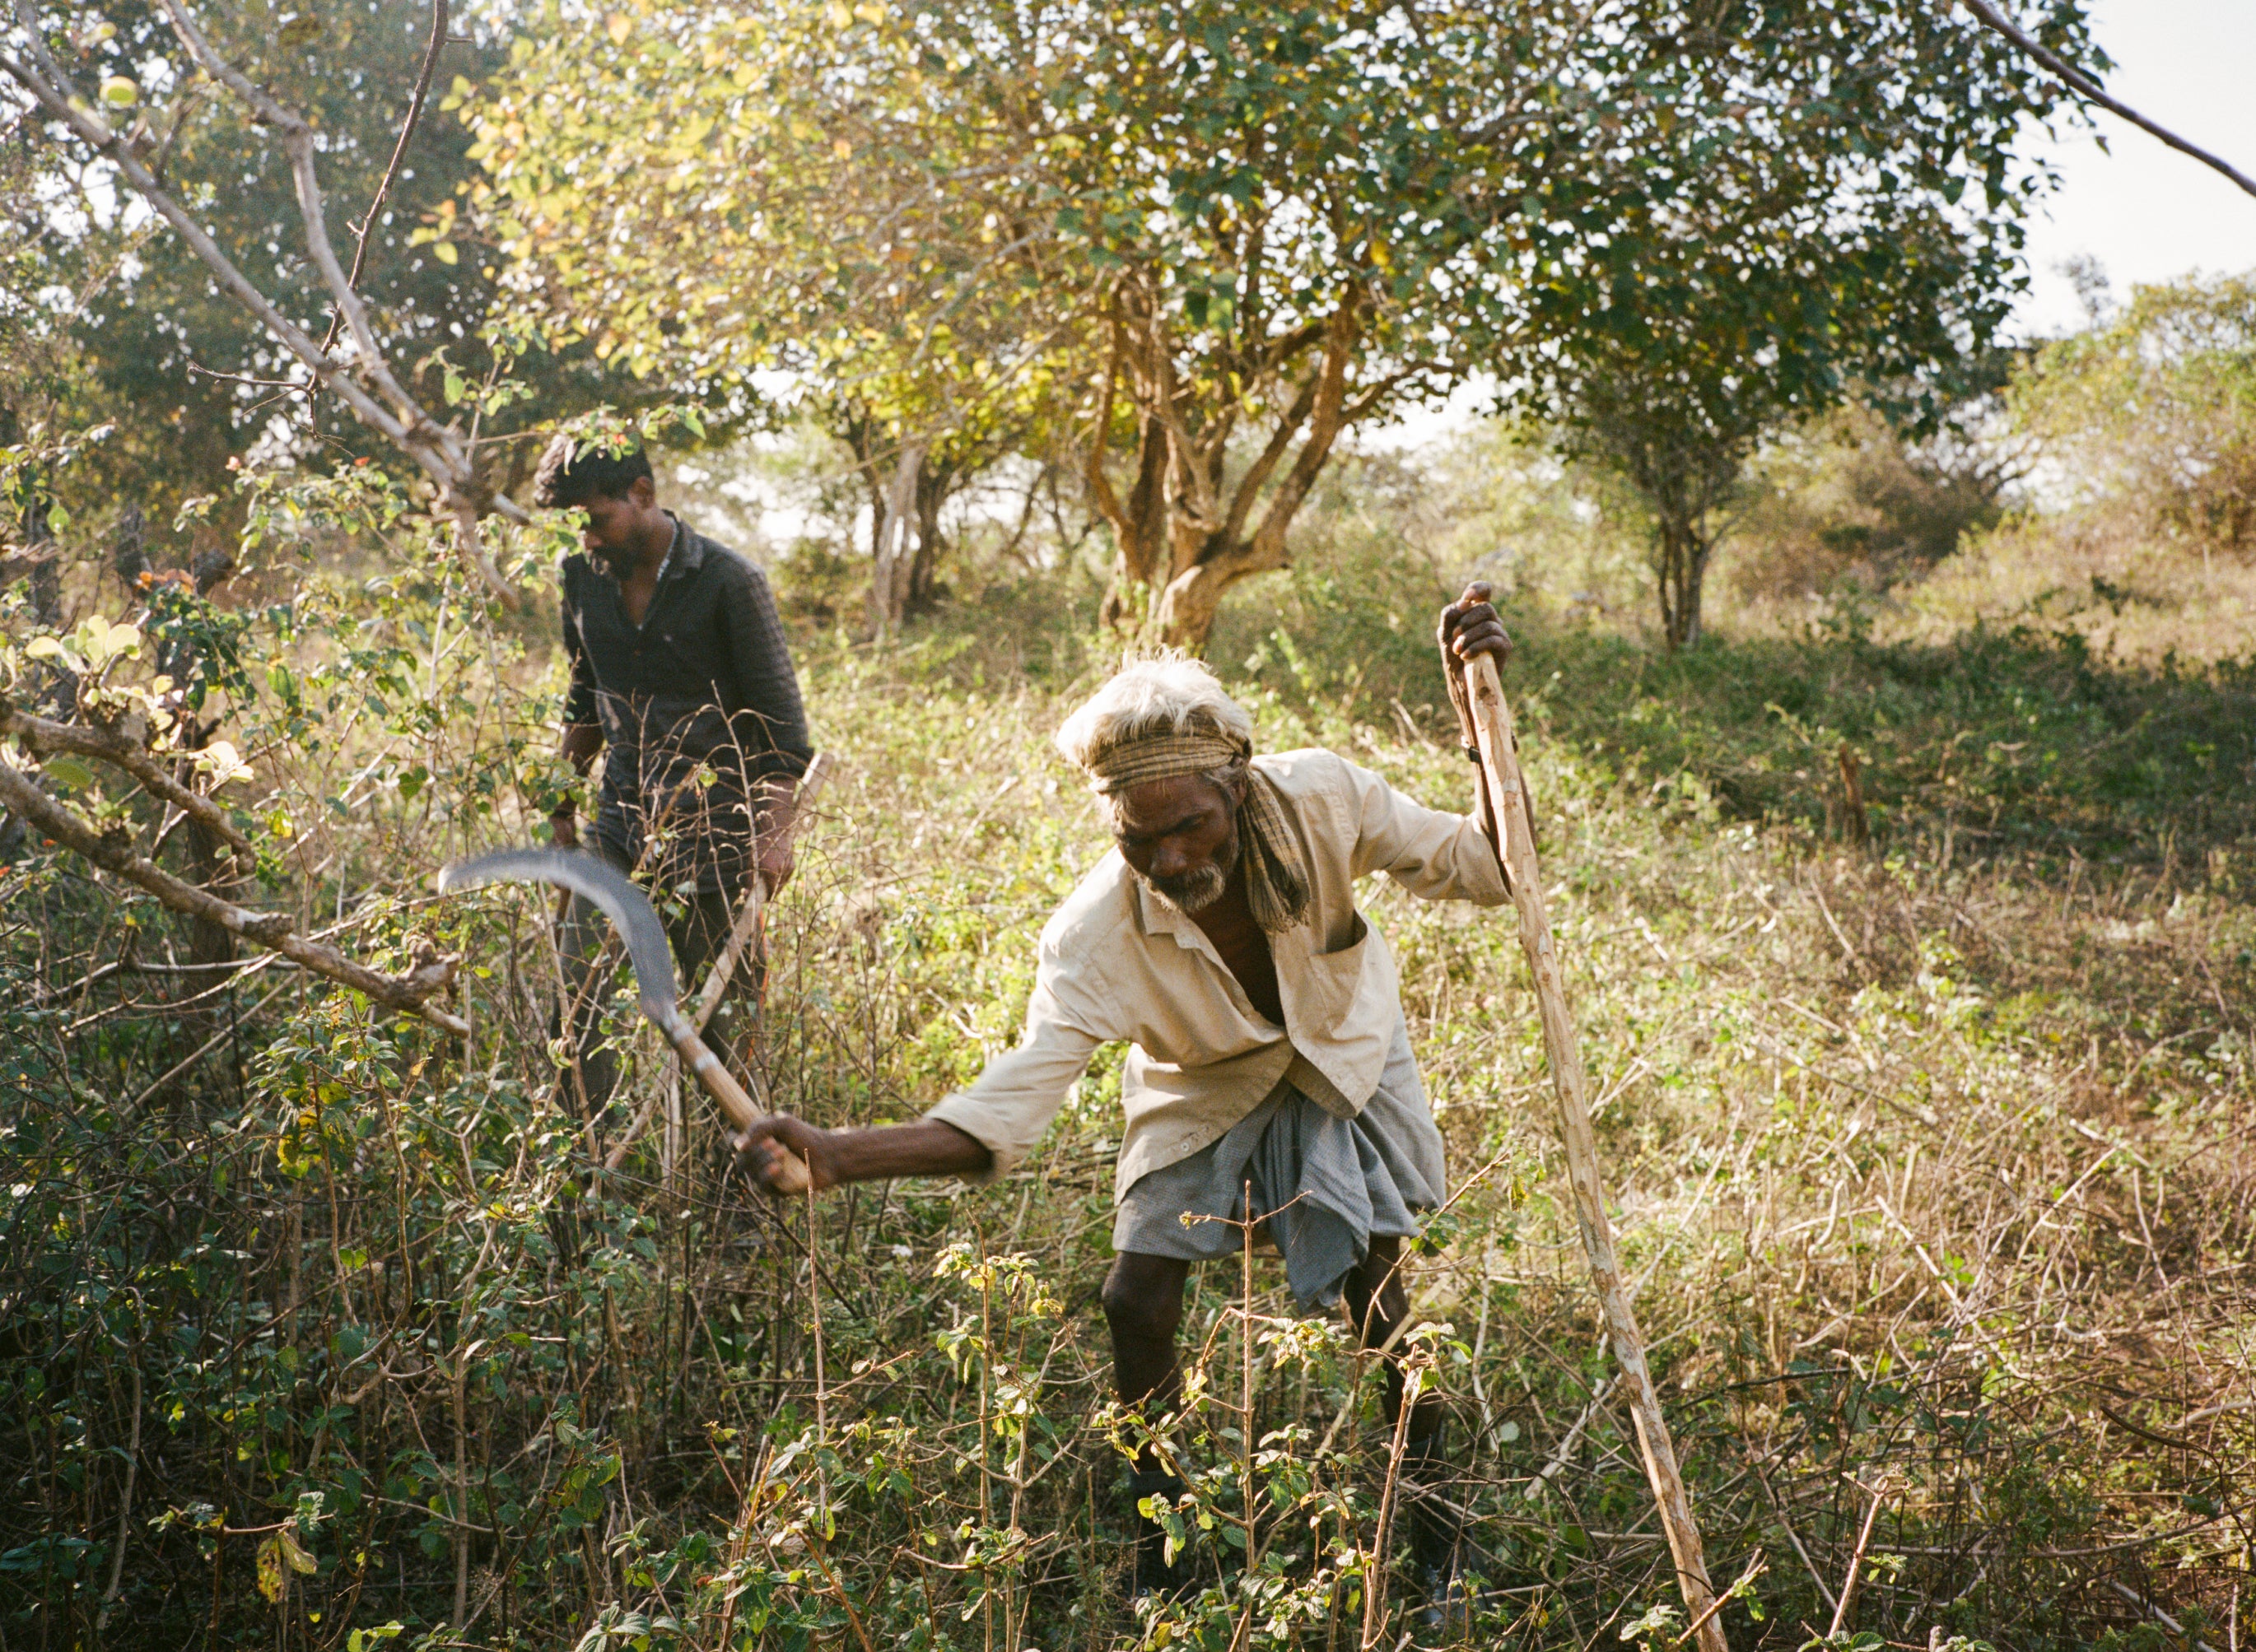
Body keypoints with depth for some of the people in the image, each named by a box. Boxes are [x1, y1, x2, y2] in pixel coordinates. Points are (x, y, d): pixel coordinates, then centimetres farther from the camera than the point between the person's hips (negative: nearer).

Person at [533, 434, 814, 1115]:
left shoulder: (728, 582, -10)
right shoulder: (584, 576, 5)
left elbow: (779, 715, -7)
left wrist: (775, 829, -15)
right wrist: (563, 797, 17)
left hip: (709, 822, -5)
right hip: (621, 811, 5)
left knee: (722, 1007, 1)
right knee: (576, 990, -4)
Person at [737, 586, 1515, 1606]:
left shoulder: (1322, 801, -33)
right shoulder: (1095, 931, -35)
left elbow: (1483, 870, -21)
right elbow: (1007, 1111, -38)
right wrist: (833, 1157, -52)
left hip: (1341, 1058, 0)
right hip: (1201, 1092, 0)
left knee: (1377, 1292, -5)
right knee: (1136, 1301, -9)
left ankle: (1434, 1544, 21)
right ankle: (1160, 1547, 17)